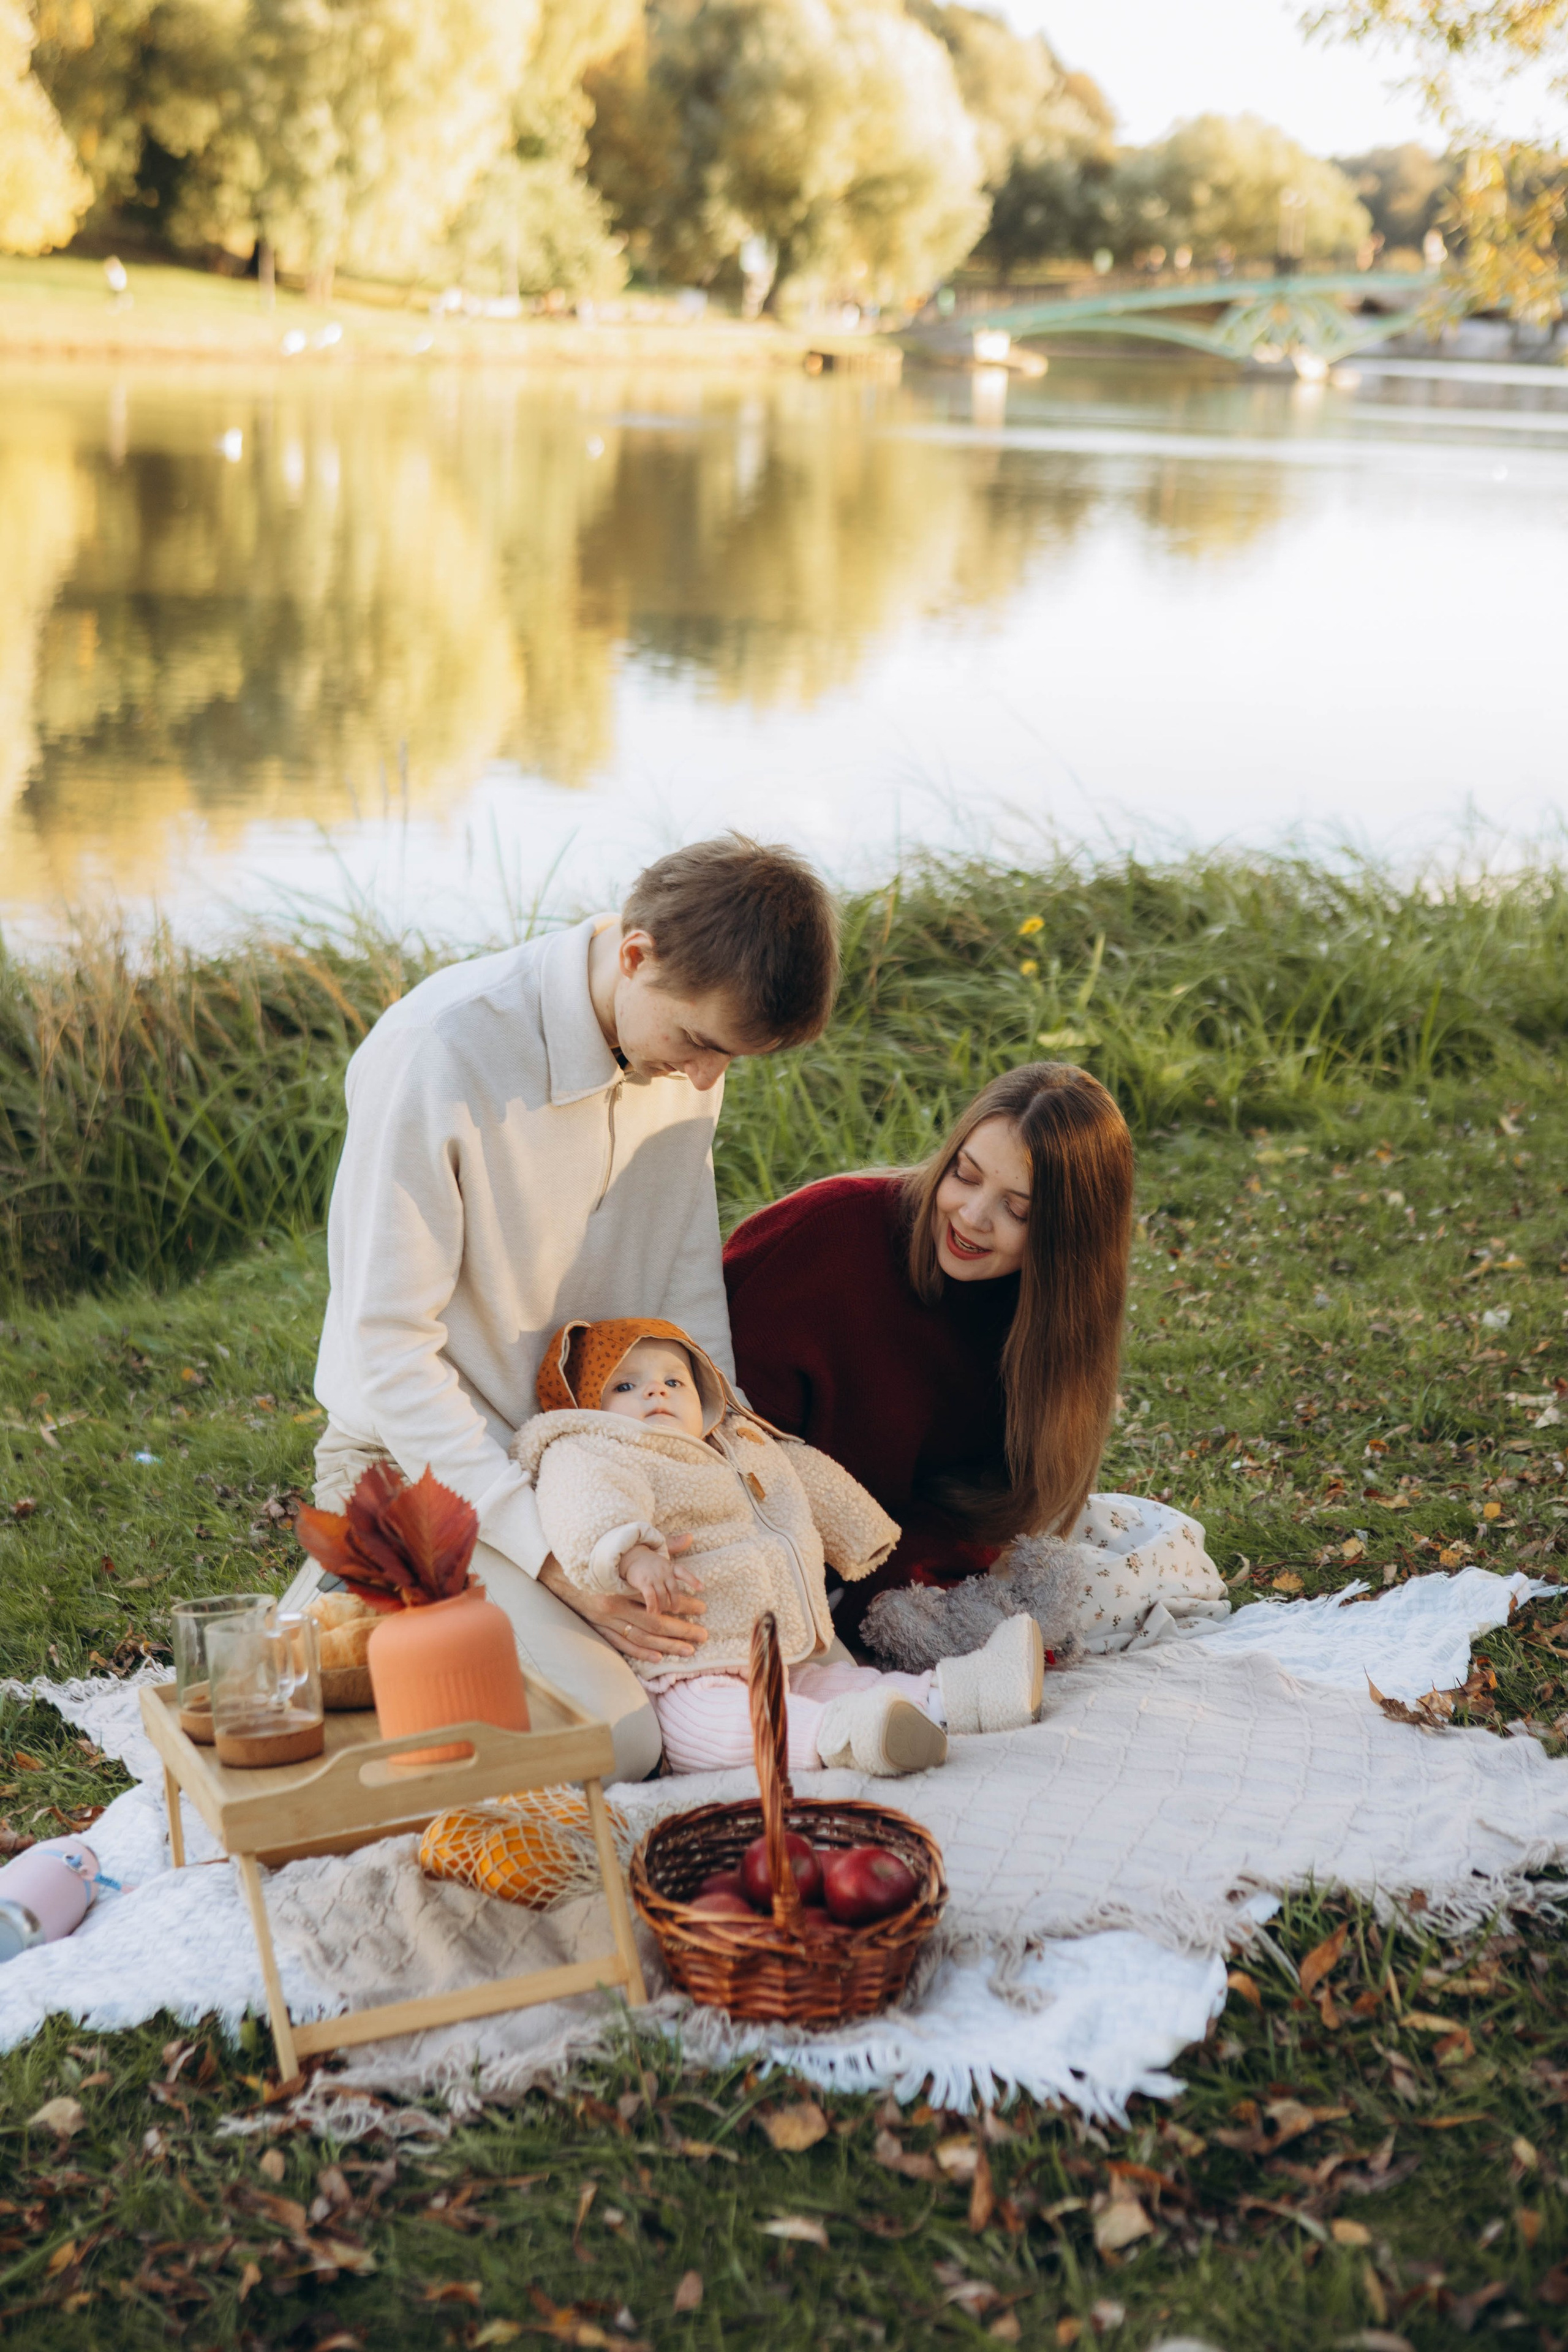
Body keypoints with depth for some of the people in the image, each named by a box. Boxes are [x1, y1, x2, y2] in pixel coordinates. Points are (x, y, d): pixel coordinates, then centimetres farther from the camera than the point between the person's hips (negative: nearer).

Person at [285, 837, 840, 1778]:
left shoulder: (689, 1031, -5)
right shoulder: (438, 1054, -27)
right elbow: (389, 1354, -23)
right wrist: (560, 1565, -26)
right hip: (426, 1461, -7)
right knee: (615, 1740, -22)